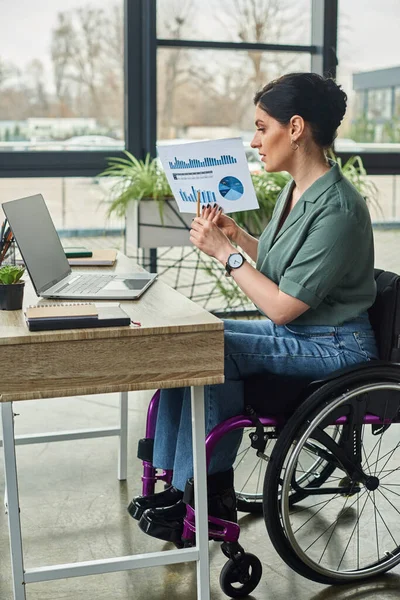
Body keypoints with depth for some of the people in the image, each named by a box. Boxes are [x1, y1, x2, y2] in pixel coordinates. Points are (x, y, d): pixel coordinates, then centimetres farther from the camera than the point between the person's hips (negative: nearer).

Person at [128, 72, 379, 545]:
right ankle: (183, 485, -1)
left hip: (333, 347, -9)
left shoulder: (336, 210, -22)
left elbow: (281, 307, -22)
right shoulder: (295, 191, 7)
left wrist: (224, 252, -16)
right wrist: (236, 235, 5)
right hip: (297, 334, 9)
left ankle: (199, 494, -6)